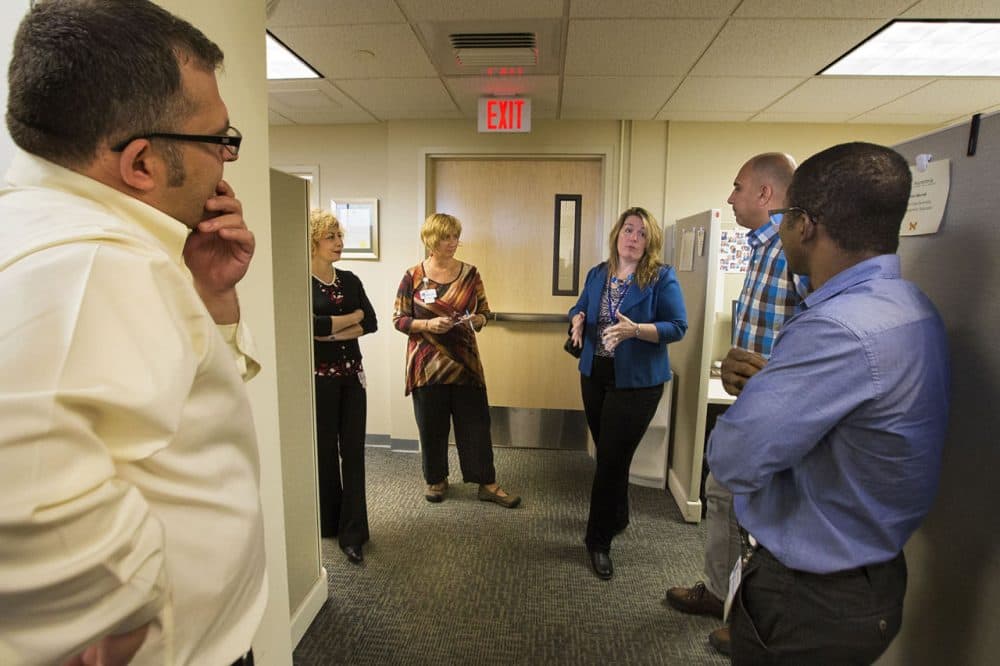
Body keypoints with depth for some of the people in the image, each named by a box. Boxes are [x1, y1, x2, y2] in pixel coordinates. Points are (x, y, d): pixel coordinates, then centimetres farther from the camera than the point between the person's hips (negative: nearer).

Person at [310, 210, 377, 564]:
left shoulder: (350, 280, 9)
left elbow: (372, 322, -2)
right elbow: (315, 326, -19)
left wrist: (334, 332, -15)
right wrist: (353, 316, -6)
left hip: (352, 374, 4)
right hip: (319, 376, -4)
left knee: (353, 451, 3)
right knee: (324, 450, 9)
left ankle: (352, 533, 10)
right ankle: (328, 524, 28)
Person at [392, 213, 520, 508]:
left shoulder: (469, 273, 3)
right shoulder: (413, 277, -3)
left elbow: (485, 312, 8)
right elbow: (398, 319, -1)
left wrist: (475, 320, -15)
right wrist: (428, 324, -17)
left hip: (465, 362, 1)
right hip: (427, 364, -1)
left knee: (476, 423, 5)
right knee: (432, 426, 10)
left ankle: (487, 483, 18)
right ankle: (436, 479, 30)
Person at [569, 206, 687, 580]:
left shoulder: (661, 278, -9)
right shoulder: (597, 274, 6)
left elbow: (678, 326, -13)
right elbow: (579, 310, 14)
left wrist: (635, 330, -29)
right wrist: (578, 321, -10)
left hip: (637, 382, -5)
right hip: (595, 376, 6)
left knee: (612, 459, -1)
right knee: (609, 455, 18)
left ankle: (599, 540, 16)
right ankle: (617, 517, 42)